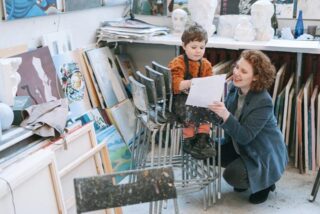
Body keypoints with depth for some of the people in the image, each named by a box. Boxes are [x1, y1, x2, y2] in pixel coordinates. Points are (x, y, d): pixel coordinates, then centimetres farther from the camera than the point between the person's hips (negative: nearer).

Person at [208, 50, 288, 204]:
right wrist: (216, 109, -20)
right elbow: (227, 114, 0)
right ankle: (246, 176, 15)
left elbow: (245, 137, -33)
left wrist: (225, 115, -46)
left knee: (232, 176, -23)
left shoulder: (263, 102, -30)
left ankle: (265, 182, 8)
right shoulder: (235, 87, -9)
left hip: (265, 154, -7)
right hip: (240, 146, 8)